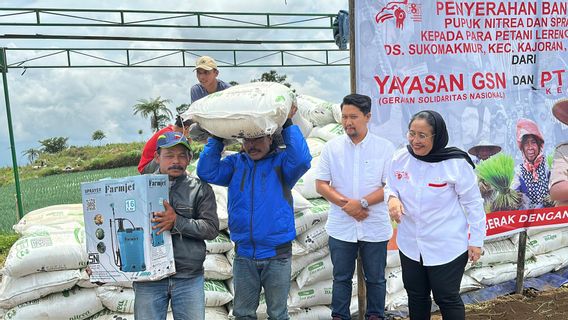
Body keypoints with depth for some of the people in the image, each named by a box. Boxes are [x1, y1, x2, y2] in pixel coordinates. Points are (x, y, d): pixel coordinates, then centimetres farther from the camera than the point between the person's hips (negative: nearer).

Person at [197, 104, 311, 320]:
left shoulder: (281, 161, -4)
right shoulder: (235, 163, 6)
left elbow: (302, 160, -24)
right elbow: (207, 172, -6)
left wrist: (288, 124, -17)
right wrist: (217, 136, -4)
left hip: (277, 254, -3)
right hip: (244, 254, 3)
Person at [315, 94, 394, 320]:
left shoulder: (385, 147, -4)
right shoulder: (331, 148, 0)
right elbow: (321, 185, -1)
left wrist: (361, 203, -19)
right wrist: (346, 204, -14)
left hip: (375, 227, -1)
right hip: (341, 227, 1)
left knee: (375, 278, 14)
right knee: (341, 277, 13)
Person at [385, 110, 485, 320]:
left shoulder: (456, 163, -19)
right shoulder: (400, 158, -7)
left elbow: (473, 203, -10)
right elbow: (390, 186, 9)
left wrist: (476, 240, -6)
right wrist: (392, 198, -15)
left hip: (447, 247, -4)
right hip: (410, 245, 5)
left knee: (447, 299, 10)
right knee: (416, 296, 21)